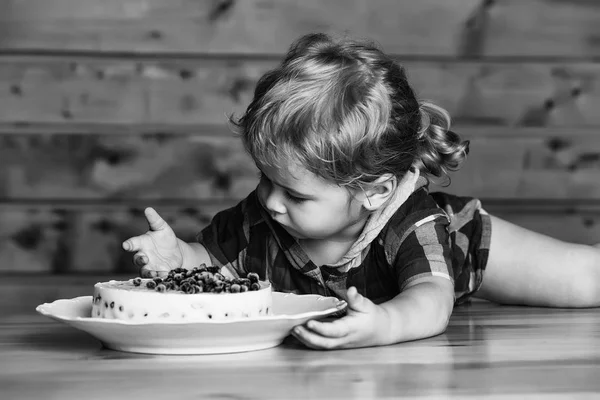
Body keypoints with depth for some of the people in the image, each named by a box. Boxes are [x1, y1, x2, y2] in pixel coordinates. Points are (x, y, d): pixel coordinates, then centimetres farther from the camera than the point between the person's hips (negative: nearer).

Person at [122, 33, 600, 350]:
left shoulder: (415, 225, -46)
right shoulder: (260, 219, -31)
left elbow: (432, 300, -62)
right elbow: (213, 261, -17)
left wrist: (384, 324, -86)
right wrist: (179, 256, -42)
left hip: (454, 248, -4)